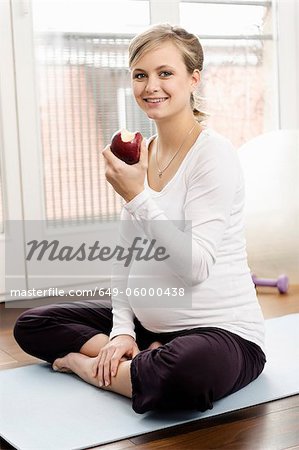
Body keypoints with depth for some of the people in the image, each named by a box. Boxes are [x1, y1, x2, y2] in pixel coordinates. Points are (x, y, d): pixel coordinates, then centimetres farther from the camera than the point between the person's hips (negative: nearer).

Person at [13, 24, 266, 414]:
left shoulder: (214, 155, -15)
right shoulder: (140, 153, 7)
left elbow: (195, 268, -23)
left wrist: (138, 197, -25)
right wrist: (122, 331, -2)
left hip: (222, 330, -7)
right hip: (149, 323, 7)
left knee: (185, 373, -41)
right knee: (31, 324, 6)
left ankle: (90, 366, -11)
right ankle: (147, 360, -5)